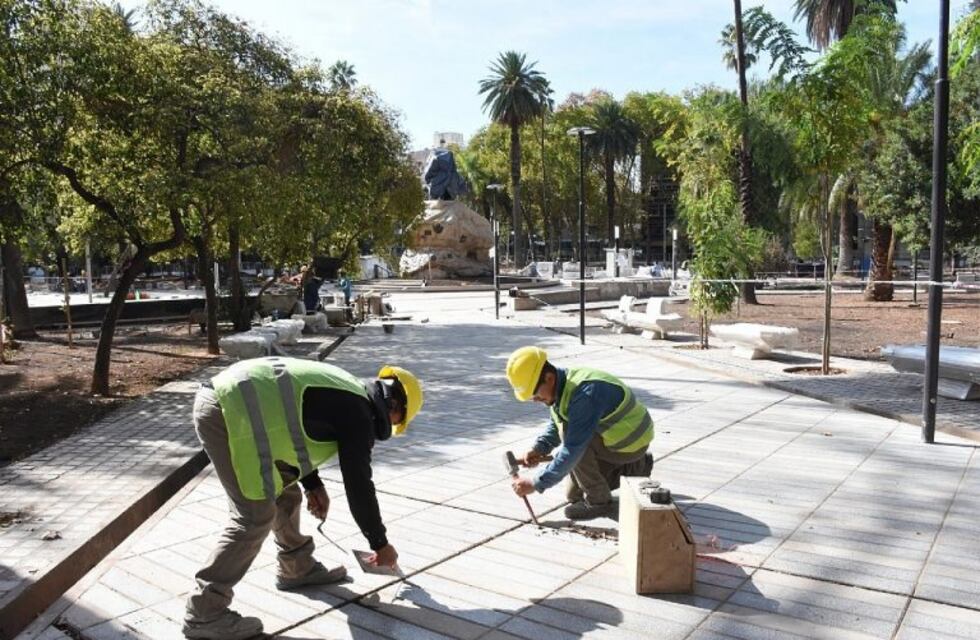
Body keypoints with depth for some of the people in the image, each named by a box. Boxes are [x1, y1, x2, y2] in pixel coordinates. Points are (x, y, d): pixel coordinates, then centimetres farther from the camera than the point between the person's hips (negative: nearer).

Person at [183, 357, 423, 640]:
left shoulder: (346, 392, 21)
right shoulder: (359, 415, -5)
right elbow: (359, 486, -1)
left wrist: (313, 484, 25)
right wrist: (381, 544, 12)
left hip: (223, 397, 10)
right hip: (231, 412, -10)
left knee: (284, 494, 19)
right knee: (256, 517, -5)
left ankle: (297, 568, 35)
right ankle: (204, 613, 4)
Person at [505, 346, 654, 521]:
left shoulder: (584, 394, -35)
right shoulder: (563, 384, -7)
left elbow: (572, 451, -36)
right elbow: (555, 425, 11)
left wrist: (535, 483, -29)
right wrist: (539, 449, -9)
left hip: (631, 441, -9)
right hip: (616, 432, 9)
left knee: (569, 434, -28)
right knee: (574, 494, 11)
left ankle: (598, 501, -12)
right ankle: (637, 466, 23)